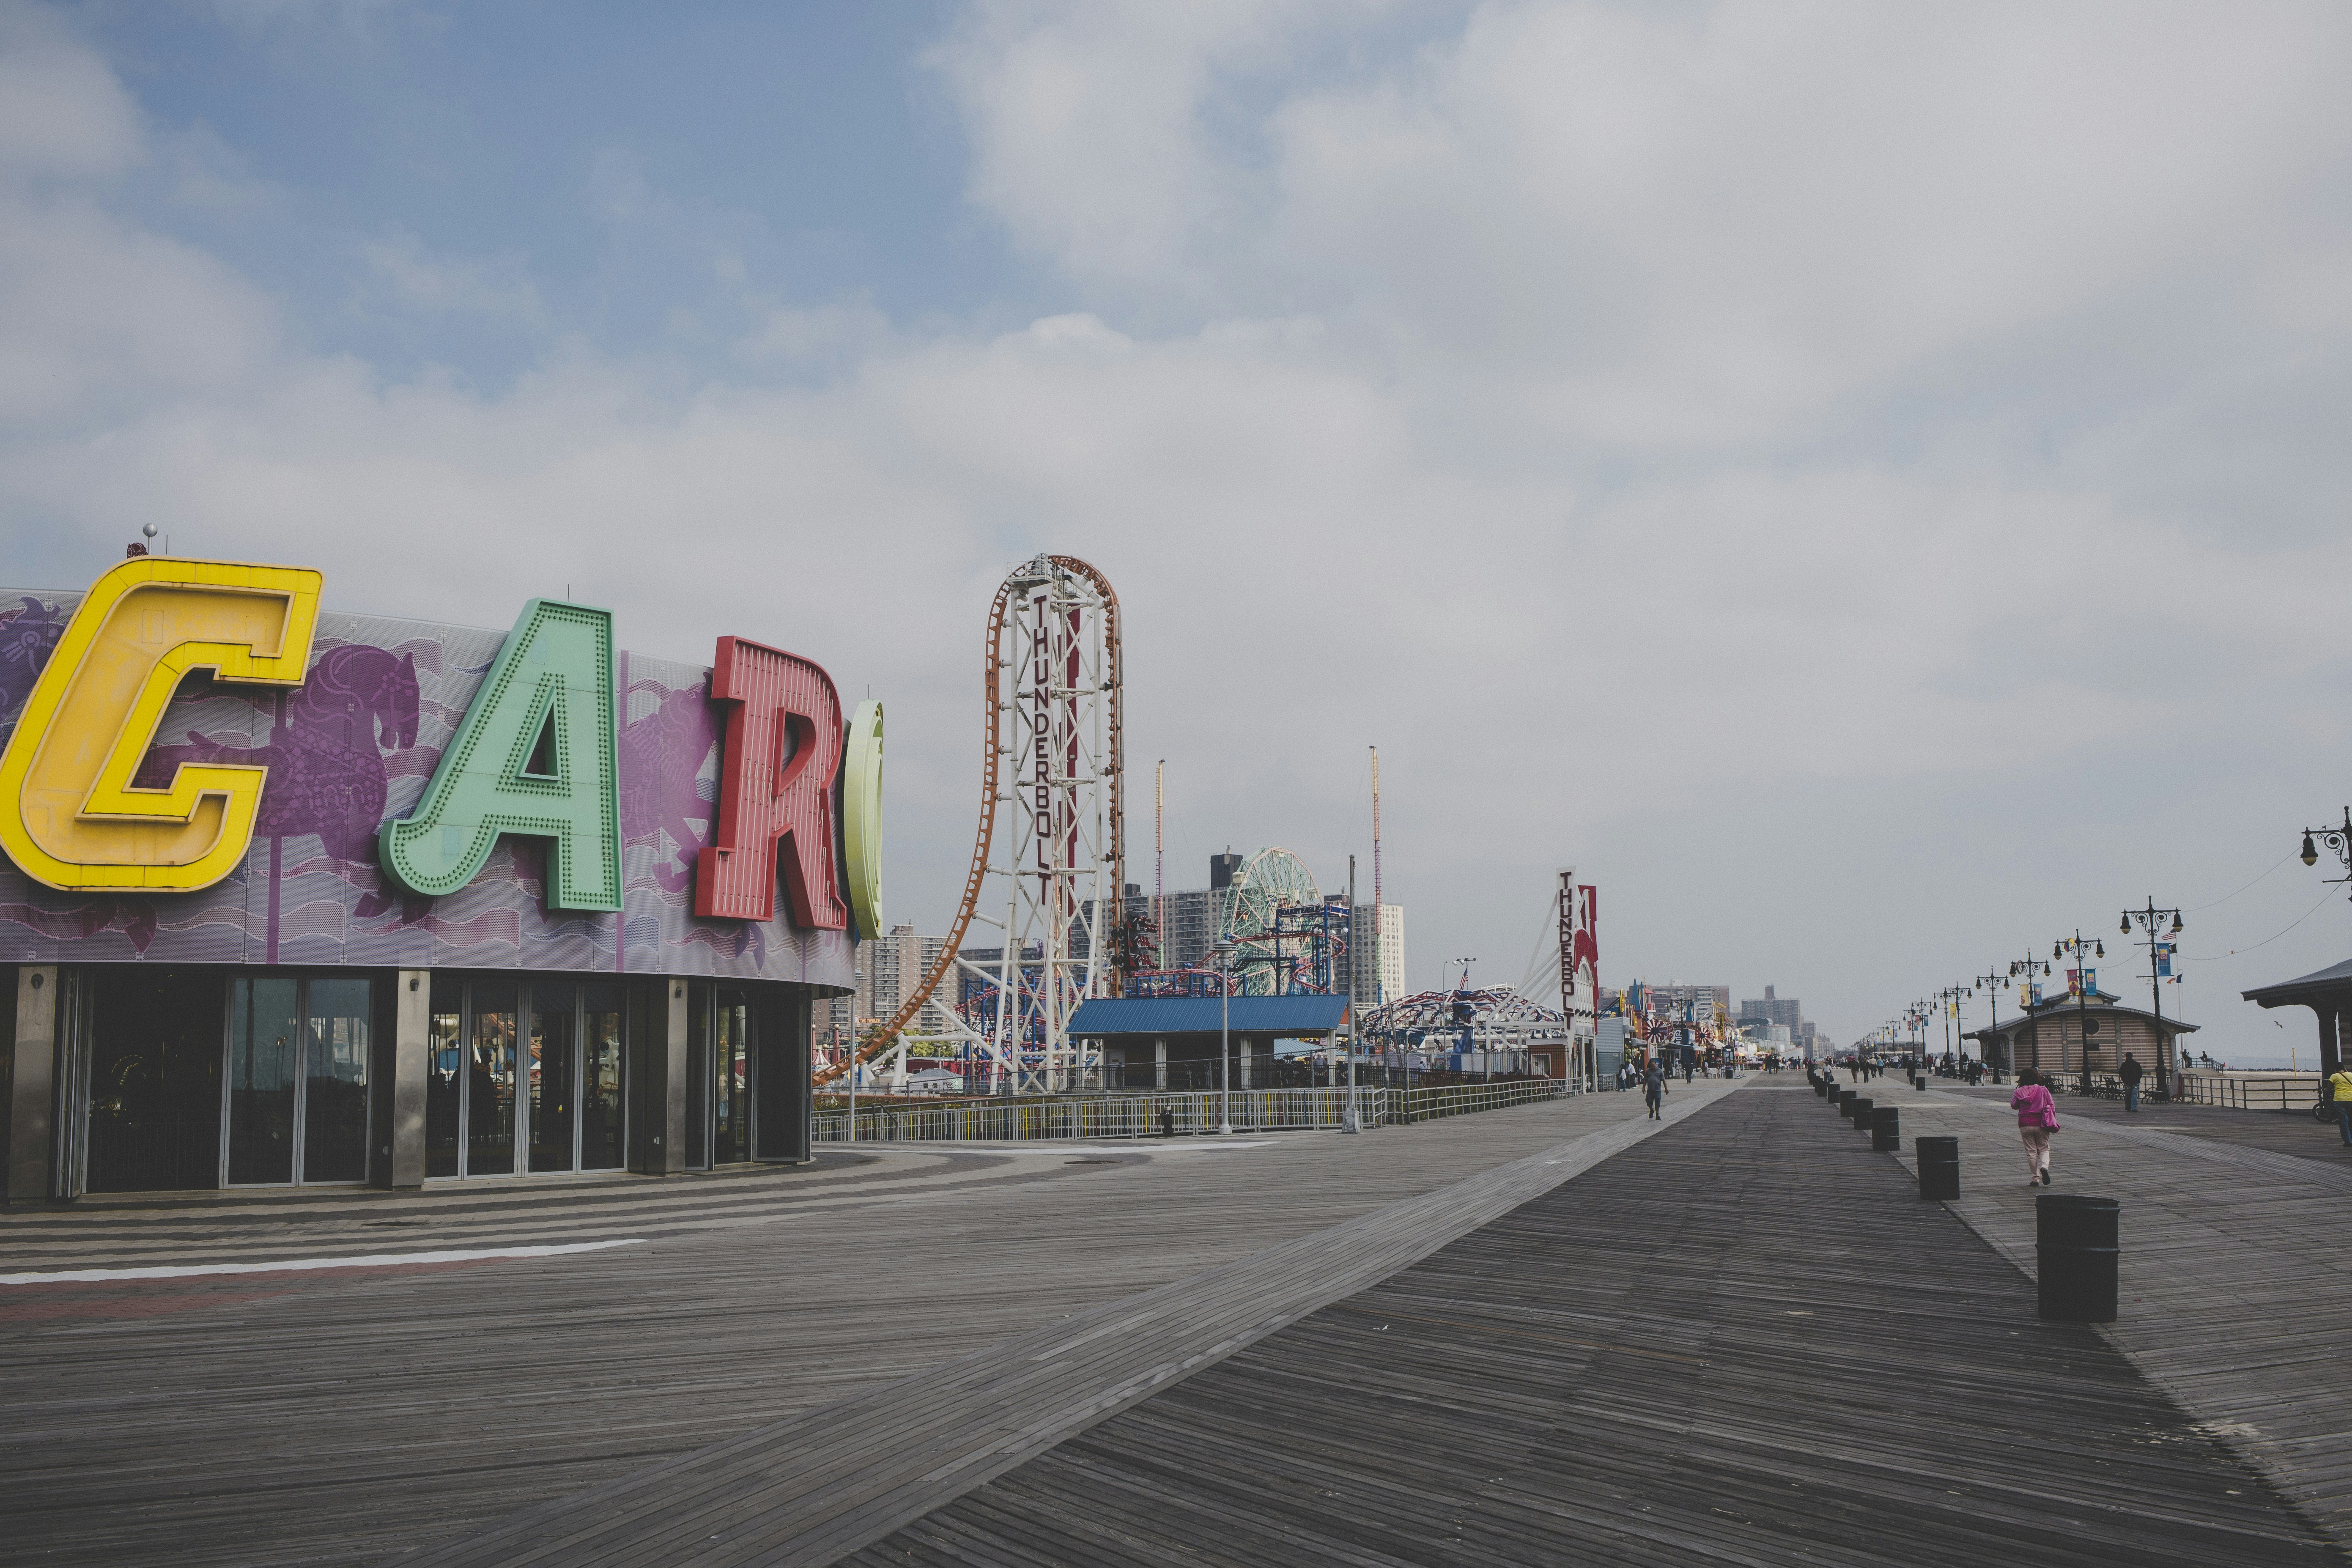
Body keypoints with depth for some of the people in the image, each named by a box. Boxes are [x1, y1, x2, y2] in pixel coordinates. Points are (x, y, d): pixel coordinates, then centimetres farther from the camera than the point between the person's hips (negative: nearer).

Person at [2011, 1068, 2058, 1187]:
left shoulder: (2019, 1092, -2)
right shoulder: (2043, 1091, -2)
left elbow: (2014, 1105, 13)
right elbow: (2052, 1106, 0)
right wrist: (2053, 1121, 11)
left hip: (2025, 1124, 0)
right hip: (2041, 1124, 0)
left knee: (2031, 1151, 6)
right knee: (2044, 1149, 11)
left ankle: (2035, 1178, 6)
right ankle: (2044, 1167, -19)